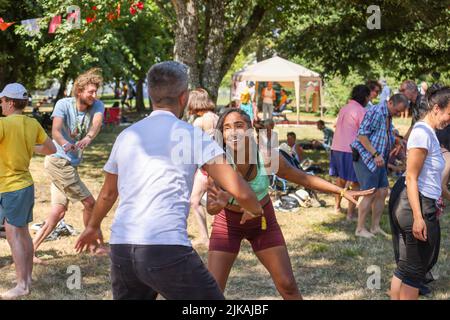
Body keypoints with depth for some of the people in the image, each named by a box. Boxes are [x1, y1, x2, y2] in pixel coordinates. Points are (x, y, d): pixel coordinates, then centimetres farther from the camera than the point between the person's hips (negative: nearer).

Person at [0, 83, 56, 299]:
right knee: (23, 233, 16)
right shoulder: (33, 124, 3)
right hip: (27, 185, 8)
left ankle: (21, 285, -5)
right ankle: (27, 278, 24)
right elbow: (51, 150, 12)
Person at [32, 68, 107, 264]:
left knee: (59, 211, 5)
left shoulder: (97, 106, -3)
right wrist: (65, 145, -51)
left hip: (71, 164, 6)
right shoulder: (64, 105, -14)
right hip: (58, 161, -6)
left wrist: (88, 138, -47)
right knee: (89, 203, -4)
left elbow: (97, 122, -25)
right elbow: (55, 131, -29)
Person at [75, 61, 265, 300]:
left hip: (120, 248, 6)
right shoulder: (192, 135, -1)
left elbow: (108, 194, 29)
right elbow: (239, 190, -6)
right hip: (168, 250, -6)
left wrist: (92, 227, 47)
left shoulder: (126, 135, 15)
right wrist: (256, 211, 15)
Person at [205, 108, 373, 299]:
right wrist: (219, 203, -61)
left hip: (263, 220, 2)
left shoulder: (267, 157, -24)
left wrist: (343, 192, -8)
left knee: (288, 285, 1)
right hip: (228, 224, -1)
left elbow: (302, 178, -8)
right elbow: (210, 208, -36)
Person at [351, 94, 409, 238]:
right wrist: (376, 155, -22)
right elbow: (362, 135, -21)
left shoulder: (388, 117, 13)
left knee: (382, 192, 8)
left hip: (378, 161, 9)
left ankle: (375, 227, 17)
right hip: (365, 159, -9)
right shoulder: (375, 112, -16)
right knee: (370, 194, -8)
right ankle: (360, 229, 1)